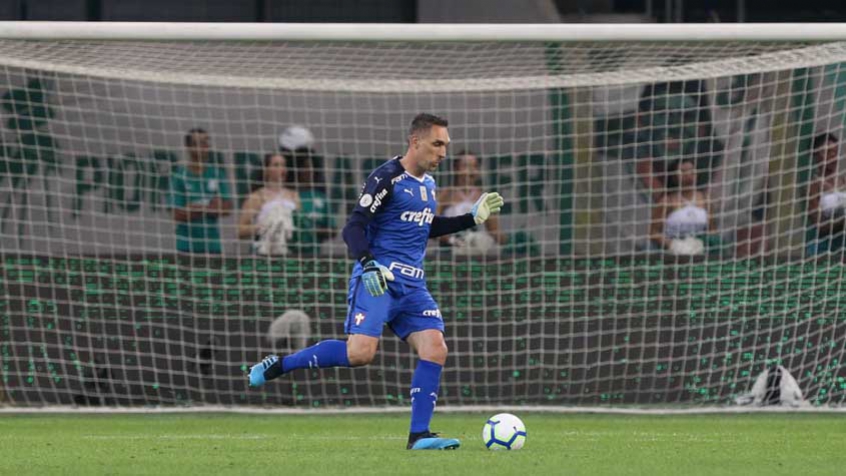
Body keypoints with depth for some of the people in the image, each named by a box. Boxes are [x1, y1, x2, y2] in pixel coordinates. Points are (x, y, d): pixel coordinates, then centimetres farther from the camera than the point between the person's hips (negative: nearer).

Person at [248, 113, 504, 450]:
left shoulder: (428, 183, 17)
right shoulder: (386, 178, -9)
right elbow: (353, 228, -14)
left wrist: (473, 218, 25)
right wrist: (368, 265, -31)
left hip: (412, 284, 8)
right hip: (377, 280, -8)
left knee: (435, 349, -9)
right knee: (361, 352, -22)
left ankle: (419, 435, -5)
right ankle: (277, 366, -6)